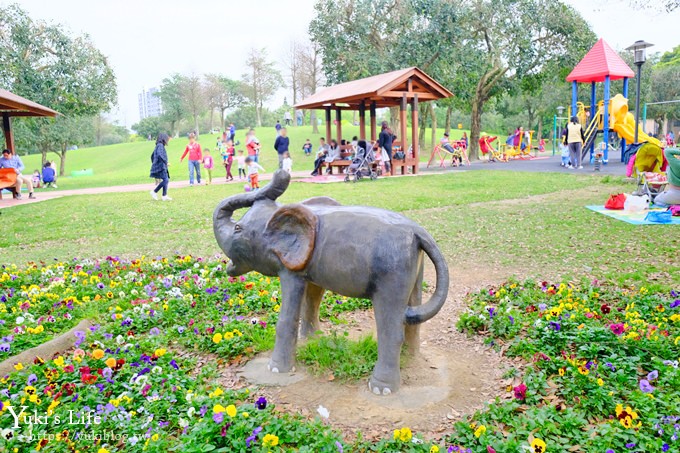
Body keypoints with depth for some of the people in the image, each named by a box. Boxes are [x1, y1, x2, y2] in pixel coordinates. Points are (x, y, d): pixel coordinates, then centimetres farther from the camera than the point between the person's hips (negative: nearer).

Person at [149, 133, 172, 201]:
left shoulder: (158, 145, 19)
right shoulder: (160, 145, -11)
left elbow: (152, 156, 25)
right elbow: (160, 155, -26)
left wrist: (154, 164, 29)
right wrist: (166, 162, -19)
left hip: (161, 167, 10)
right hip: (160, 166, -10)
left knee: (166, 180, 7)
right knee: (165, 180, -13)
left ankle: (165, 196, 5)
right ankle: (154, 192, -8)